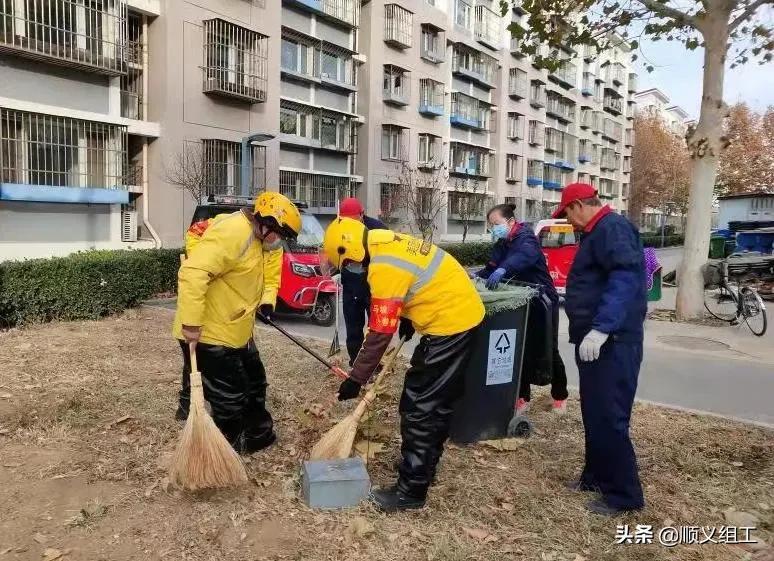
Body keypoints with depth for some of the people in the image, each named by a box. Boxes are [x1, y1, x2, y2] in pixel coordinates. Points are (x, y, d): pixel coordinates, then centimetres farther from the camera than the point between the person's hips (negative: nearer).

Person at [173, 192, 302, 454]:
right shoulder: (232, 232, -25)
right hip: (208, 334, -10)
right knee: (229, 398, 0)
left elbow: (270, 279, 18)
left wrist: (267, 302, -3)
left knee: (254, 384, 22)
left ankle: (258, 435, 40)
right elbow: (193, 273, -32)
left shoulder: (264, 243, 8)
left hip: (237, 331, 10)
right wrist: (191, 323, -32)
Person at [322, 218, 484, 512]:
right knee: (438, 403, 19)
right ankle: (424, 468, 33)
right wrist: (408, 317, 22)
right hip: (464, 313, 10)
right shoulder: (386, 242, 7)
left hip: (449, 323, -10)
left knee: (419, 408, -3)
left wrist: (356, 379, -12)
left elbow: (380, 333, -20)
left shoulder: (384, 268, -22)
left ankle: (411, 490, 6)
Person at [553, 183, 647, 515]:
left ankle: (623, 495, 7)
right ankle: (597, 475, 30)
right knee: (594, 413, 17)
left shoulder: (613, 228, -14)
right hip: (595, 339, 11)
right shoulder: (597, 232, 18)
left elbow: (626, 278, -27)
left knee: (609, 418, -5)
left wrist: (601, 328, -33)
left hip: (611, 341, -11)